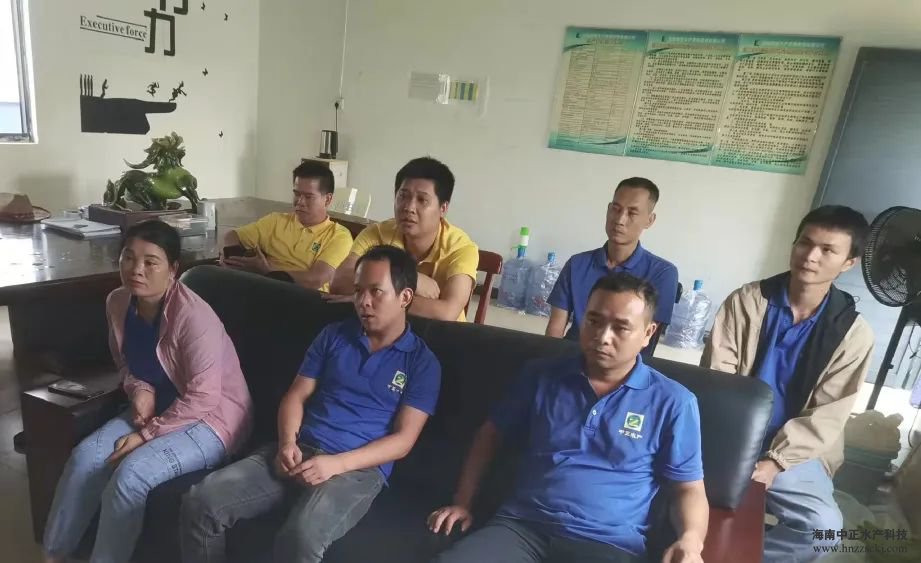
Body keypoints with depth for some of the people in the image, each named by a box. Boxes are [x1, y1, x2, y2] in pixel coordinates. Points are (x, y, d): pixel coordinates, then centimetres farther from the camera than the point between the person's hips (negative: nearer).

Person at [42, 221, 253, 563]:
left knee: (131, 473, -23)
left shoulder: (194, 317, -28)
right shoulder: (118, 303, -3)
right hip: (159, 408, 7)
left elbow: (201, 398, -24)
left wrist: (147, 434, -19)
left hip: (211, 419, -7)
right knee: (85, 456, -8)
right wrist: (140, 389, -8)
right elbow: (125, 362, 13)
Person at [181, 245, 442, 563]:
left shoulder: (422, 362, 2)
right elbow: (296, 395, 12)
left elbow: (403, 439, -4)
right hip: (299, 451, 5)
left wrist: (337, 463, -16)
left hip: (359, 467, -4)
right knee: (200, 504, -15)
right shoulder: (334, 335, 14)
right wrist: (287, 442, -8)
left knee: (301, 537, -34)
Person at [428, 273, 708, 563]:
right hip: (521, 525, 2)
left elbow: (689, 488, 7)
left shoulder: (672, 402, 4)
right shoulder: (541, 375, 10)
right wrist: (462, 501, 11)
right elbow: (491, 434, 19)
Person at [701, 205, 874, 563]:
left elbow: (826, 416, -6)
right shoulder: (747, 301, -4)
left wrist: (774, 462, -17)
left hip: (792, 449, 1)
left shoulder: (853, 333, -3)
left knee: (824, 526, -24)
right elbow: (716, 377, -8)